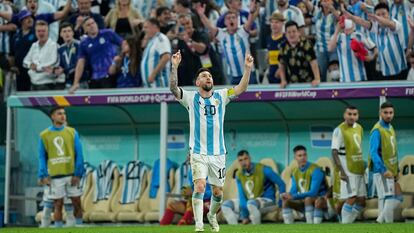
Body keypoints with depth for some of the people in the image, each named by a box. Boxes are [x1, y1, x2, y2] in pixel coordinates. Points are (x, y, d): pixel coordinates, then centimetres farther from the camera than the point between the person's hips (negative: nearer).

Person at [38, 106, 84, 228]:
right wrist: (43, 175, -6)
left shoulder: (72, 132, 3)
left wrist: (78, 174, -8)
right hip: (55, 176, -1)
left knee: (77, 203, 4)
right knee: (58, 205, 2)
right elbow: (42, 157, 4)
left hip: (72, 175, 1)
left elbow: (79, 154, 0)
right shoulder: (44, 135, 3)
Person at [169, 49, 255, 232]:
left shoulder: (220, 96, 7)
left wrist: (248, 69, -18)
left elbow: (241, 88, -4)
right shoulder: (191, 98, 1)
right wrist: (174, 67, -27)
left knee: (218, 192, 9)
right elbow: (173, 88, -14)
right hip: (198, 153, -3)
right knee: (199, 186, -20)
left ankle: (212, 215, 37)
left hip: (218, 153, 3)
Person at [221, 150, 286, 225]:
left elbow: (281, 184, -10)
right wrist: (244, 216, -15)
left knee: (251, 203, -39)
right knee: (225, 205, -7)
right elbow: (242, 195, -4)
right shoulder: (239, 174, 0)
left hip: (266, 201, -6)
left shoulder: (263, 170, -15)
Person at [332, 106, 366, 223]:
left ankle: (348, 222, 17)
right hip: (348, 171, -7)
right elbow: (334, 152, -14)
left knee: (361, 201, 7)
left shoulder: (359, 128, 12)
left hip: (359, 170, 8)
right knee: (351, 199, -12)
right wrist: (342, 171, -21)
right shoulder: (339, 130, -10)